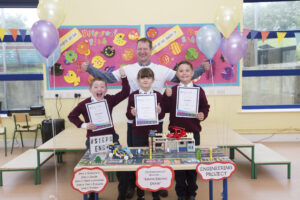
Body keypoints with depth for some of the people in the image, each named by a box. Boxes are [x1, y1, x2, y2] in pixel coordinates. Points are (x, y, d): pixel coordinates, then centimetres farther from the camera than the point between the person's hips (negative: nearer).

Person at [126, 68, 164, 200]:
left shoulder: (158, 95, 1)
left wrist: (160, 111, -18)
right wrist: (132, 113, -19)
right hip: (138, 133, 0)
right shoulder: (133, 95, 0)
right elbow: (128, 115, 2)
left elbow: (162, 116, 4)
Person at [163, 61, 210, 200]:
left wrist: (203, 114, -14)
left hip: (193, 131, 0)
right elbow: (167, 109, -4)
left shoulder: (199, 90, 2)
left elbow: (205, 107, 6)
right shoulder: (172, 90, 2)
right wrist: (167, 96, -17)